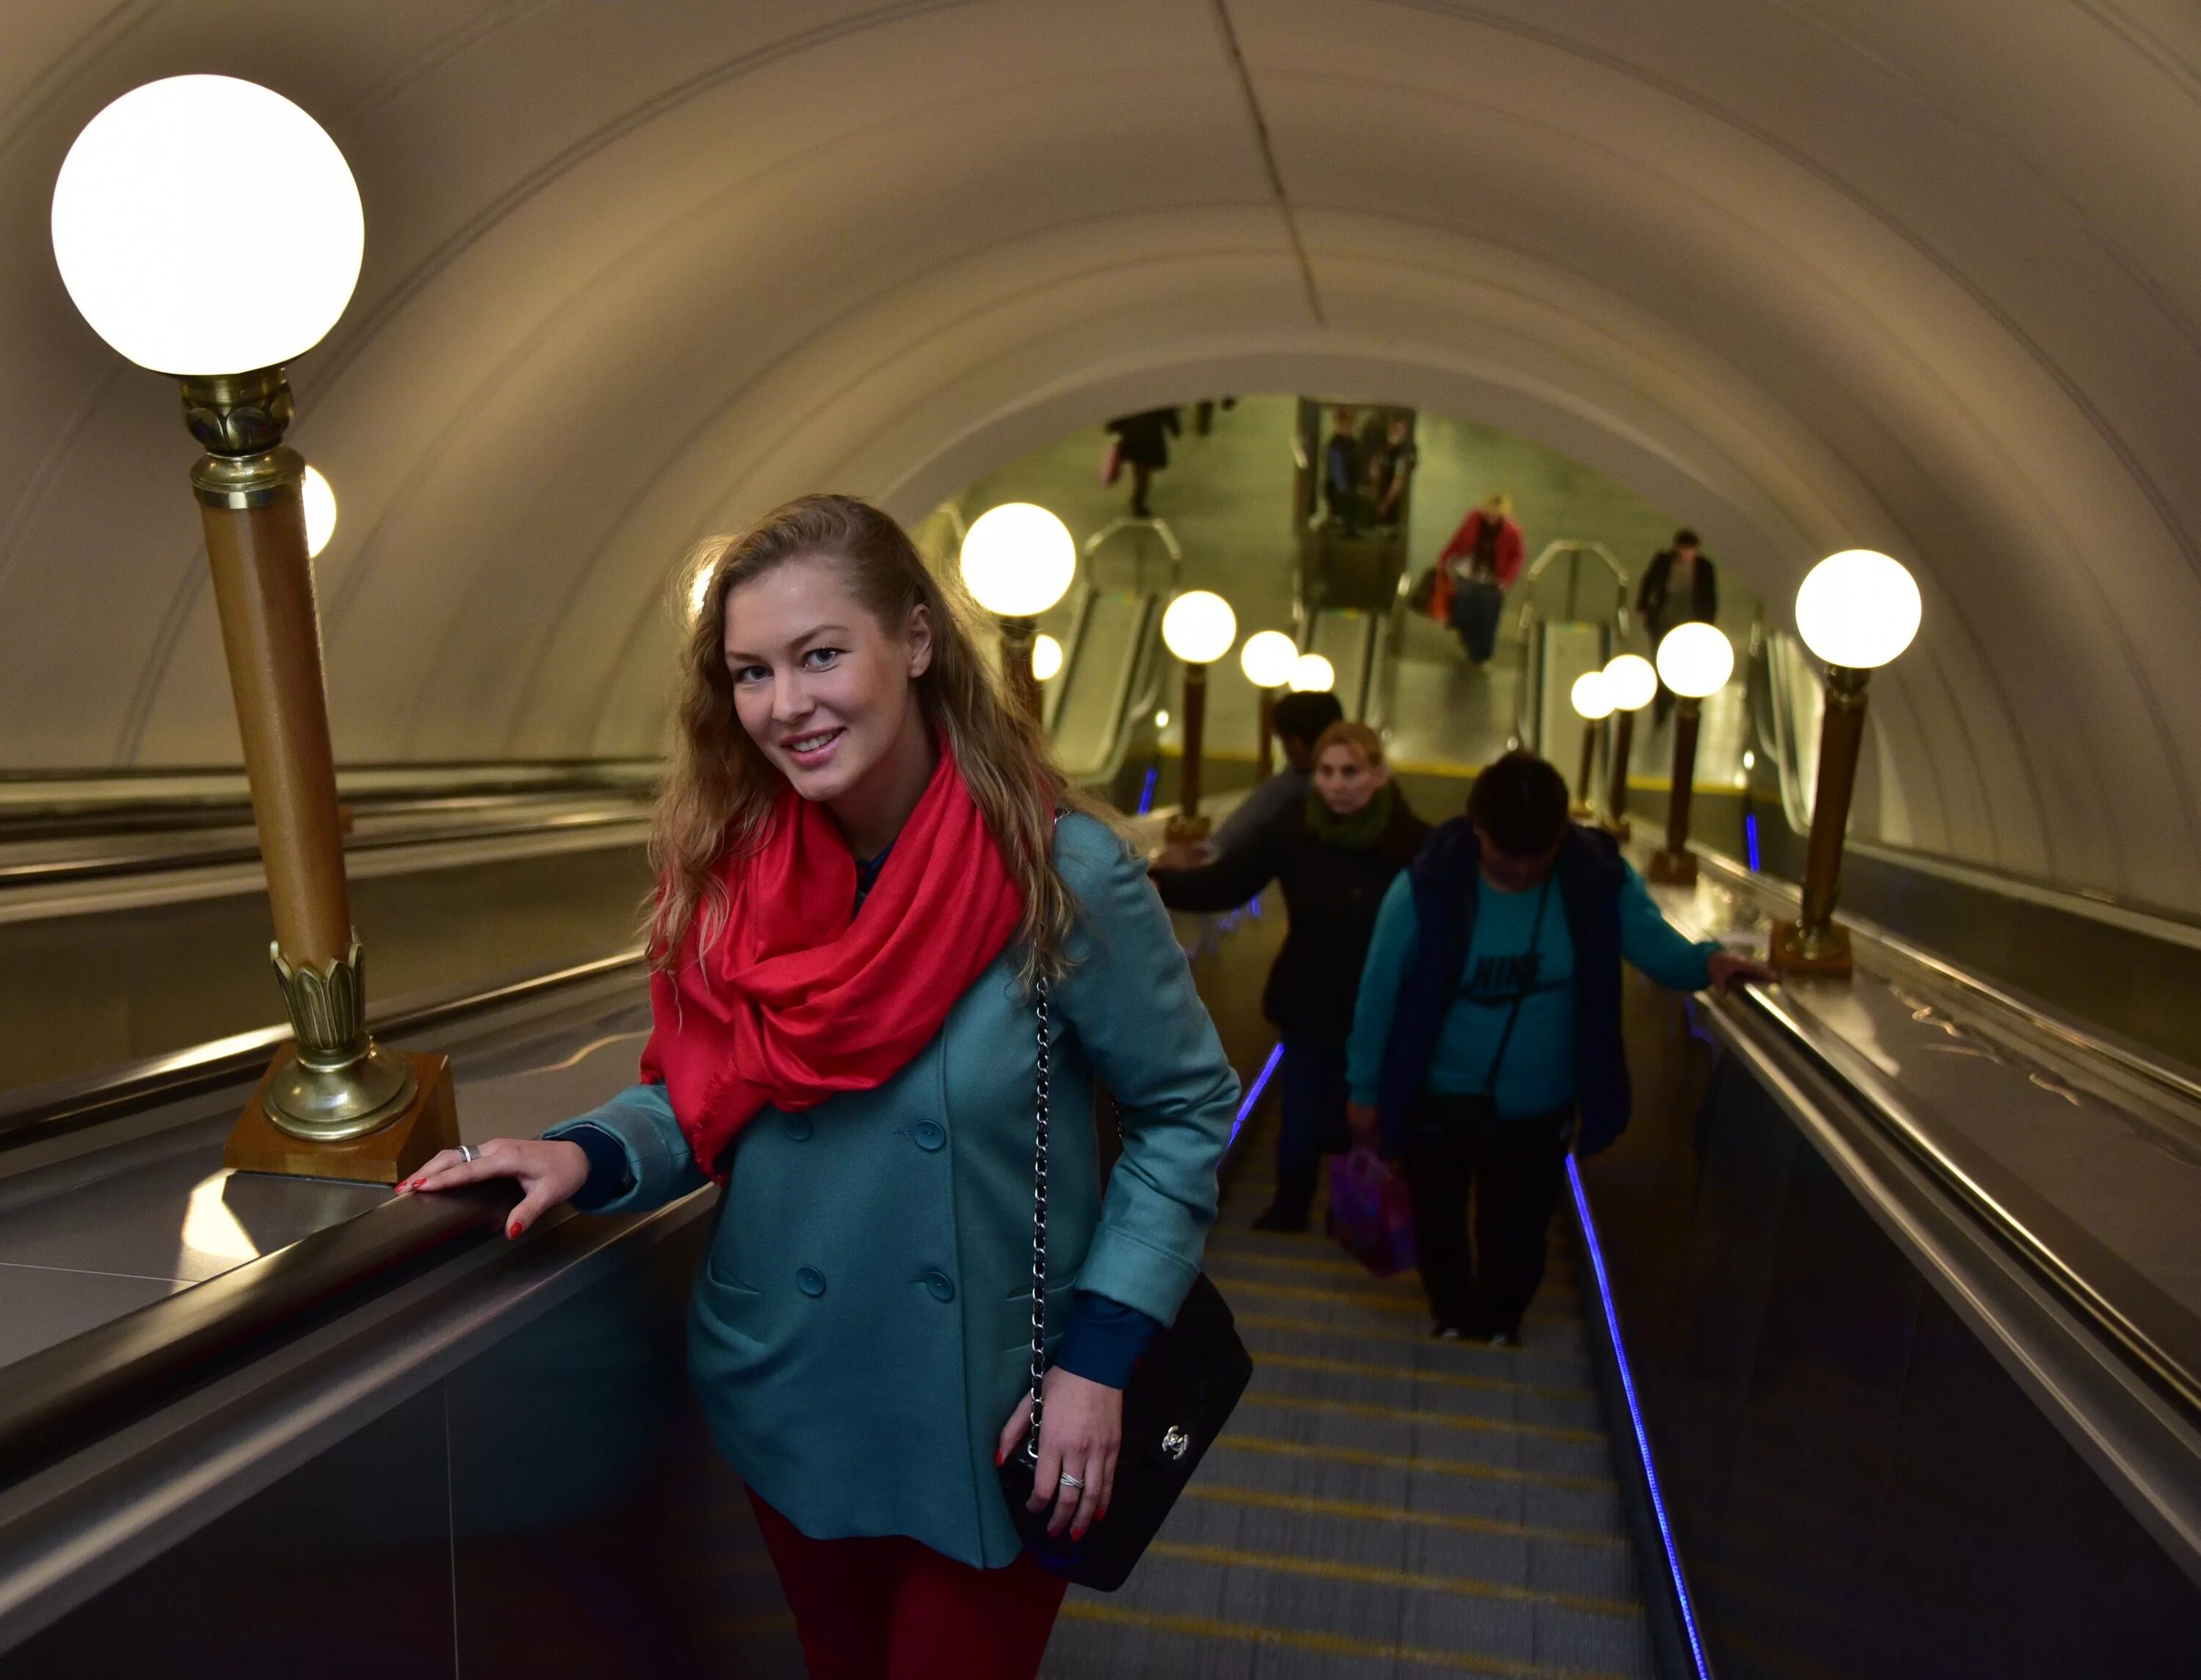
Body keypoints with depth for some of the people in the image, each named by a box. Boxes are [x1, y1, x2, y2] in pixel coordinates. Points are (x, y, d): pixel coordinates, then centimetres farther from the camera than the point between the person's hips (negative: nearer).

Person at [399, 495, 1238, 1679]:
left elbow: (1185, 1113, -12)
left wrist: (1100, 1355, -16)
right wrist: (587, 1156, -19)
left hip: (987, 1427, -4)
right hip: (785, 1405, 4)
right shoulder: (729, 867, -9)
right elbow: (706, 1097, 1)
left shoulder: (1058, 872, -21)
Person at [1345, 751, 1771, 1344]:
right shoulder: (1426, 884, -23)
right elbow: (1380, 989, -14)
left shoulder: (1601, 878, -18)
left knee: (1518, 1233, 22)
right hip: (1438, 1099, -1)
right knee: (1439, 1223, 22)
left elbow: (1658, 946, -11)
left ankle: (1499, 1330, 51)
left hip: (1539, 1106, 1)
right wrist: (1365, 1089, -6)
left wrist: (1709, 961, -37)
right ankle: (1453, 1322, 51)